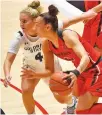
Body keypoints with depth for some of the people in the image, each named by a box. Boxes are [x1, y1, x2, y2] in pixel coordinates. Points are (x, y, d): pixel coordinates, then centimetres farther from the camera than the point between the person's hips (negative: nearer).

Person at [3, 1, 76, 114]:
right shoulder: (19, 37, -32)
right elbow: (9, 60, -34)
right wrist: (7, 75, -53)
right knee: (26, 90, -24)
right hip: (31, 66, 1)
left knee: (61, 98, 9)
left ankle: (72, 102, 47)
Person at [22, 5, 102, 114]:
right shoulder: (47, 45, -6)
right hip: (84, 72, 8)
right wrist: (35, 75, -18)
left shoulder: (67, 36, -29)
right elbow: (50, 70, 0)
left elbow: (85, 57, -40)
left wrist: (76, 73, -58)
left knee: (82, 111, -5)